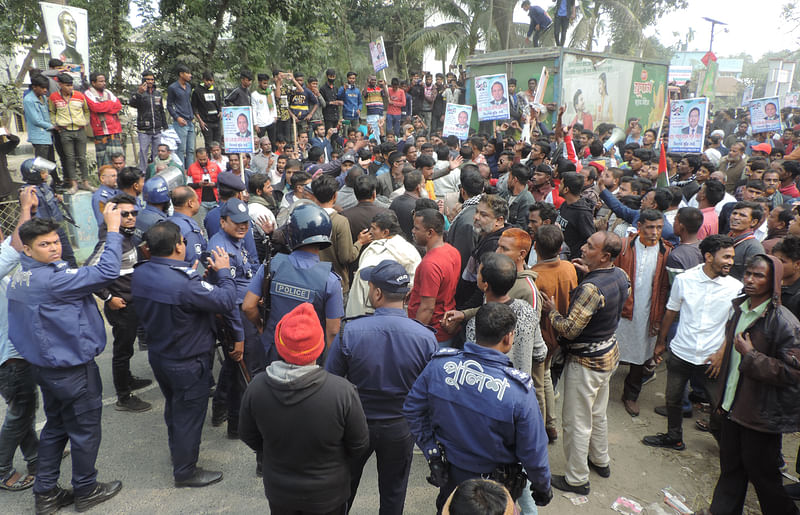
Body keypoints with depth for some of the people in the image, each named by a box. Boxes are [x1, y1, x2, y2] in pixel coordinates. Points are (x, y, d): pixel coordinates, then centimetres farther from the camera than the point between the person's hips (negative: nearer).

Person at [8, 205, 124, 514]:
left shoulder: (20, 278, 4)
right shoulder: (51, 279, -27)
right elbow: (106, 272, -32)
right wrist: (113, 229, -27)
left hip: (45, 365, 9)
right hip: (72, 369, -9)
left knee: (55, 426, 21)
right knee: (85, 429, 9)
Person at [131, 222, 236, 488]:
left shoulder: (140, 274, -9)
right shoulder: (184, 284, -34)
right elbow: (226, 300, -28)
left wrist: (192, 275, 1)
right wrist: (224, 271, -13)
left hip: (158, 354, 8)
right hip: (188, 363, -8)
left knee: (173, 405, 29)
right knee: (190, 413, 11)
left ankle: (177, 451, 51)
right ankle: (185, 471, 28)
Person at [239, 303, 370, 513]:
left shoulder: (256, 387, -23)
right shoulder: (342, 391, -31)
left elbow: (248, 437, -6)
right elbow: (359, 446, -17)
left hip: (278, 491, 2)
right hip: (327, 497, -2)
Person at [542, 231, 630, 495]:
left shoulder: (590, 288, -31)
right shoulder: (620, 275, -4)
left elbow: (570, 330, -29)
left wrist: (551, 310, -12)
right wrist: (590, 273, 11)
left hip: (586, 362, -9)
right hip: (609, 353, 9)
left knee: (577, 422, 6)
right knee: (597, 413, 27)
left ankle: (577, 479, 21)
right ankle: (600, 461, 45)